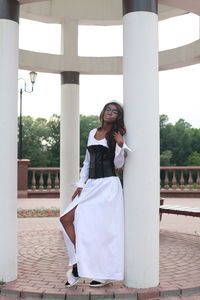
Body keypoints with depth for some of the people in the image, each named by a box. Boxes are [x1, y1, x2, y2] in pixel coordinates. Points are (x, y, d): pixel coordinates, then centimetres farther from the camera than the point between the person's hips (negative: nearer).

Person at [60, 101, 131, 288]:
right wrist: (80, 185, 12)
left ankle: (105, 274, 10)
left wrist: (120, 146, -19)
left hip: (108, 185, -6)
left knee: (100, 228, -5)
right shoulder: (93, 133, 16)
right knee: (66, 218, -6)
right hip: (91, 185, 6)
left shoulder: (116, 136, 1)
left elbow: (118, 164, -3)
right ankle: (78, 267, 0)